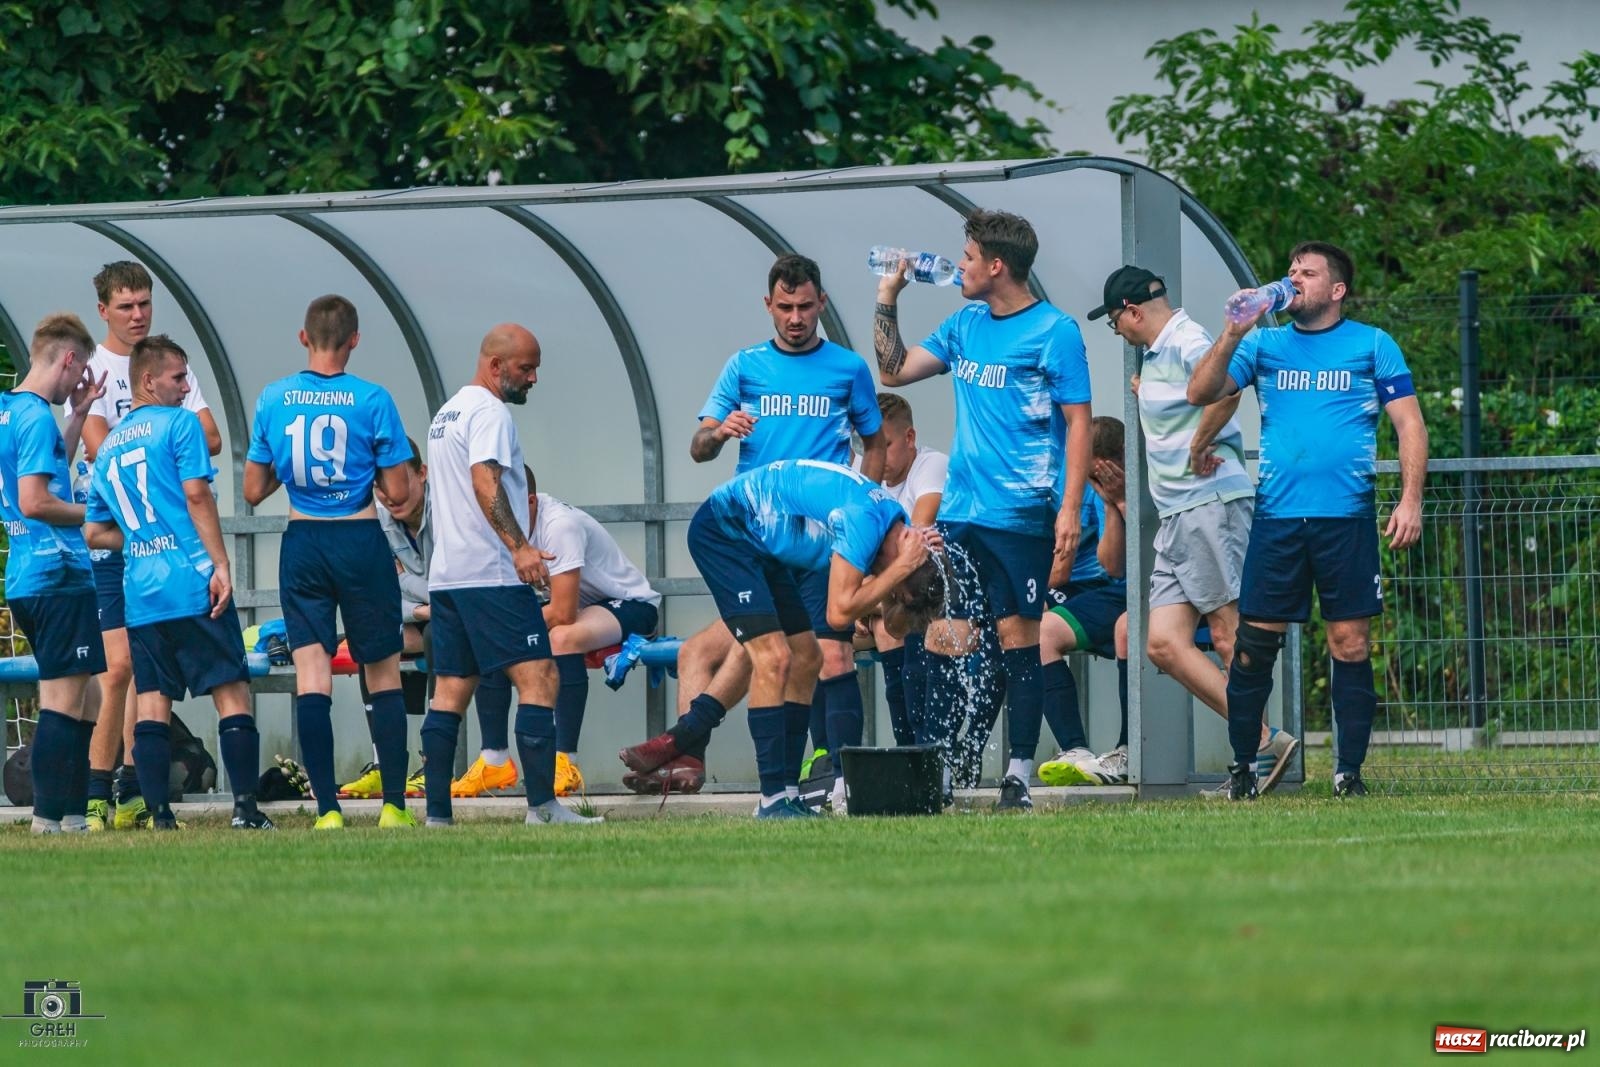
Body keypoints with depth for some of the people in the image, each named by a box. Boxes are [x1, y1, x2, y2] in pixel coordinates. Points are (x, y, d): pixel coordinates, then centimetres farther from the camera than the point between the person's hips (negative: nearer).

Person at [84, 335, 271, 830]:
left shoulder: (108, 448, 19)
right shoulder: (179, 424, -1)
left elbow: (96, 533, 22)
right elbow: (197, 496, -10)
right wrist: (220, 565, -11)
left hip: (139, 595, 6)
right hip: (192, 584, -6)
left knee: (152, 705, 4)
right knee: (232, 694, -3)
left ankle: (160, 817, -3)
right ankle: (245, 808, -9)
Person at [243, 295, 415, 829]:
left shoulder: (273, 399, 0)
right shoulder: (372, 400, -8)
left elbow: (254, 491, 6)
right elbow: (399, 491, -5)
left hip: (302, 545, 2)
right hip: (361, 544, -2)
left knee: (311, 678, 0)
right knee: (383, 674, 9)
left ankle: (328, 809, -7)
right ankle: (394, 804, 8)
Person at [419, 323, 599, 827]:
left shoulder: (446, 413, 22)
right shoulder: (489, 412, -9)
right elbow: (485, 481, -22)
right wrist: (519, 546, -30)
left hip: (446, 574, 10)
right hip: (491, 575, -10)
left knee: (451, 690, 8)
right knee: (538, 679, -10)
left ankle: (436, 813, 5)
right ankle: (542, 805, -17)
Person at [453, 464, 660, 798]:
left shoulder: (559, 525, -30)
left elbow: (563, 614, -32)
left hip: (629, 604, -8)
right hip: (576, 605, 8)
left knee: (562, 638, -37)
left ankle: (566, 764, -34)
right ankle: (494, 761, -5)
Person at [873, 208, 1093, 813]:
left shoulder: (1053, 332, -6)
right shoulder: (966, 326, 14)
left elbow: (1078, 423, -8)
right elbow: (894, 370, 22)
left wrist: (1070, 508, -16)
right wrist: (888, 300, 12)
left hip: (1020, 515, -6)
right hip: (960, 509, 6)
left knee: (1019, 639, -3)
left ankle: (1019, 775, -1)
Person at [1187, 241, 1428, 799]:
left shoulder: (1372, 346, 7)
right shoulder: (1266, 344, 12)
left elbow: (1410, 424, 4)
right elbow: (1200, 393, 4)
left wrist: (1410, 501, -7)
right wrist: (1232, 336, -10)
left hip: (1347, 517, -2)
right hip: (1276, 517, 2)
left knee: (1351, 644, -2)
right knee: (1253, 644, -1)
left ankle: (1350, 771, 4)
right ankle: (1241, 766, 7)